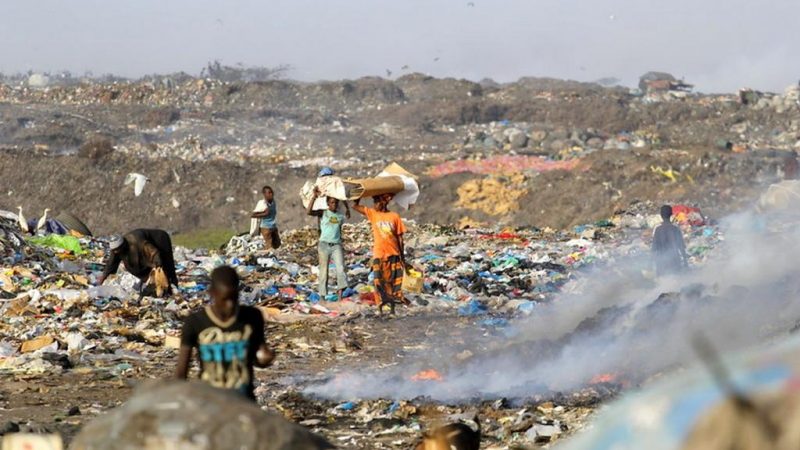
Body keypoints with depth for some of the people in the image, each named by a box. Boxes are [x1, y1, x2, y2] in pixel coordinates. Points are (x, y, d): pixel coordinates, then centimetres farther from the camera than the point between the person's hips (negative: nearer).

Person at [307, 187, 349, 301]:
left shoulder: (340, 216, 11)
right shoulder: (323, 213, 0)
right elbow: (308, 212, -16)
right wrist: (314, 197, -21)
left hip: (336, 245, 3)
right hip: (324, 244, -2)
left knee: (340, 268, -17)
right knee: (324, 271, 2)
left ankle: (340, 291, -20)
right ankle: (322, 295, 9)